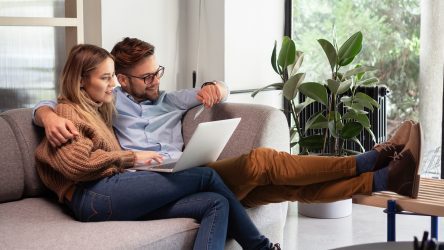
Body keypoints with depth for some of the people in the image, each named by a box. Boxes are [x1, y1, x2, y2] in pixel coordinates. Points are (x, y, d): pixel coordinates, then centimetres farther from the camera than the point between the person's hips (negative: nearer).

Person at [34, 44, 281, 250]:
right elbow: (78, 164, -12)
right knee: (206, 176, -10)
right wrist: (131, 157, -6)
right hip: (96, 196, -8)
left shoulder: (96, 110, 32)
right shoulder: (66, 112, 6)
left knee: (215, 204, -14)